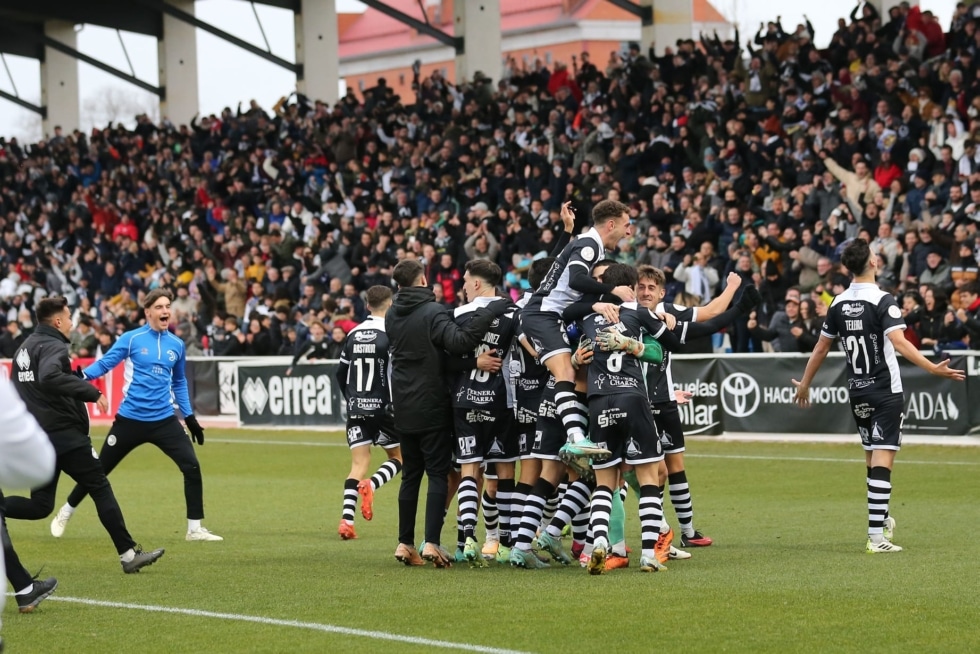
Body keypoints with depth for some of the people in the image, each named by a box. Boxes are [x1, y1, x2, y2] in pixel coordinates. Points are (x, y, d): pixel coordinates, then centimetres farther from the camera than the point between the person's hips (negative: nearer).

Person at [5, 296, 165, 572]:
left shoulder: (25, 348, 16)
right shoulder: (53, 347, -13)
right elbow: (49, 378, -33)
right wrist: (91, 391, -29)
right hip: (64, 434, -8)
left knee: (40, 505, 9)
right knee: (101, 489, -1)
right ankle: (128, 553, -1)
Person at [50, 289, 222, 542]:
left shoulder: (176, 345, 7)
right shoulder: (131, 339, -6)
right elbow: (104, 364, -8)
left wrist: (190, 417, 17)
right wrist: (81, 375, -27)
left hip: (164, 420, 3)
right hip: (130, 420, -3)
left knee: (192, 467, -10)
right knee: (98, 470, 8)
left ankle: (195, 529, 0)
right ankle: (65, 513, 29)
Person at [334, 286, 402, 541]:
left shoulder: (353, 334, 7)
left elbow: (340, 373, 13)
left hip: (356, 408, 4)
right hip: (383, 406, -4)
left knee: (358, 463, 5)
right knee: (398, 455, 14)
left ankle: (347, 519, -9)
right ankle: (371, 484, -14)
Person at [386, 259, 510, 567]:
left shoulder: (392, 316, 7)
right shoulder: (432, 312, -14)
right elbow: (458, 341, -30)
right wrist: (488, 313, -26)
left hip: (404, 408, 6)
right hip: (432, 408, -6)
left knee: (411, 474, 13)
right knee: (438, 474, -2)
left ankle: (405, 543, 11)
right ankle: (432, 543, -11)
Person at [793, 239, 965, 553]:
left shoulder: (839, 304, 4)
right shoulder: (883, 301, -14)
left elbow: (821, 348, 12)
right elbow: (899, 343, -25)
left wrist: (805, 383, 24)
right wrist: (934, 368, -29)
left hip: (857, 392, 6)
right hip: (886, 391, -6)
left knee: (872, 457, 20)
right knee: (882, 460, -8)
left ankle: (882, 521, 34)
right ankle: (876, 536, -13)